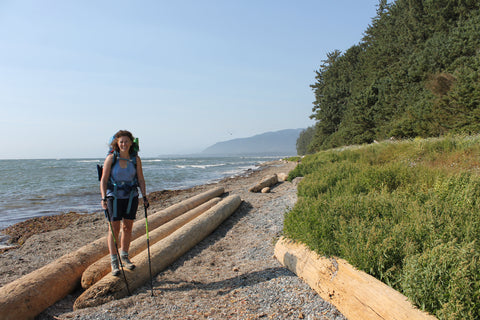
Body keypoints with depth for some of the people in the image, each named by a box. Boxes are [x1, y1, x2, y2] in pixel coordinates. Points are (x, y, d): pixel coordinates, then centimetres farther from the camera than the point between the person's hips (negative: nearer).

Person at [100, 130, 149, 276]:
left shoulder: (135, 159, -1)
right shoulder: (111, 158, -8)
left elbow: (140, 179, 6)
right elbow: (104, 180, -8)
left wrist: (144, 196, -2)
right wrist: (104, 198, -18)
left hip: (131, 197, 3)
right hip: (114, 197, -3)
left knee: (128, 228, 10)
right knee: (114, 229, -2)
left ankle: (124, 256, 28)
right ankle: (114, 261, 8)